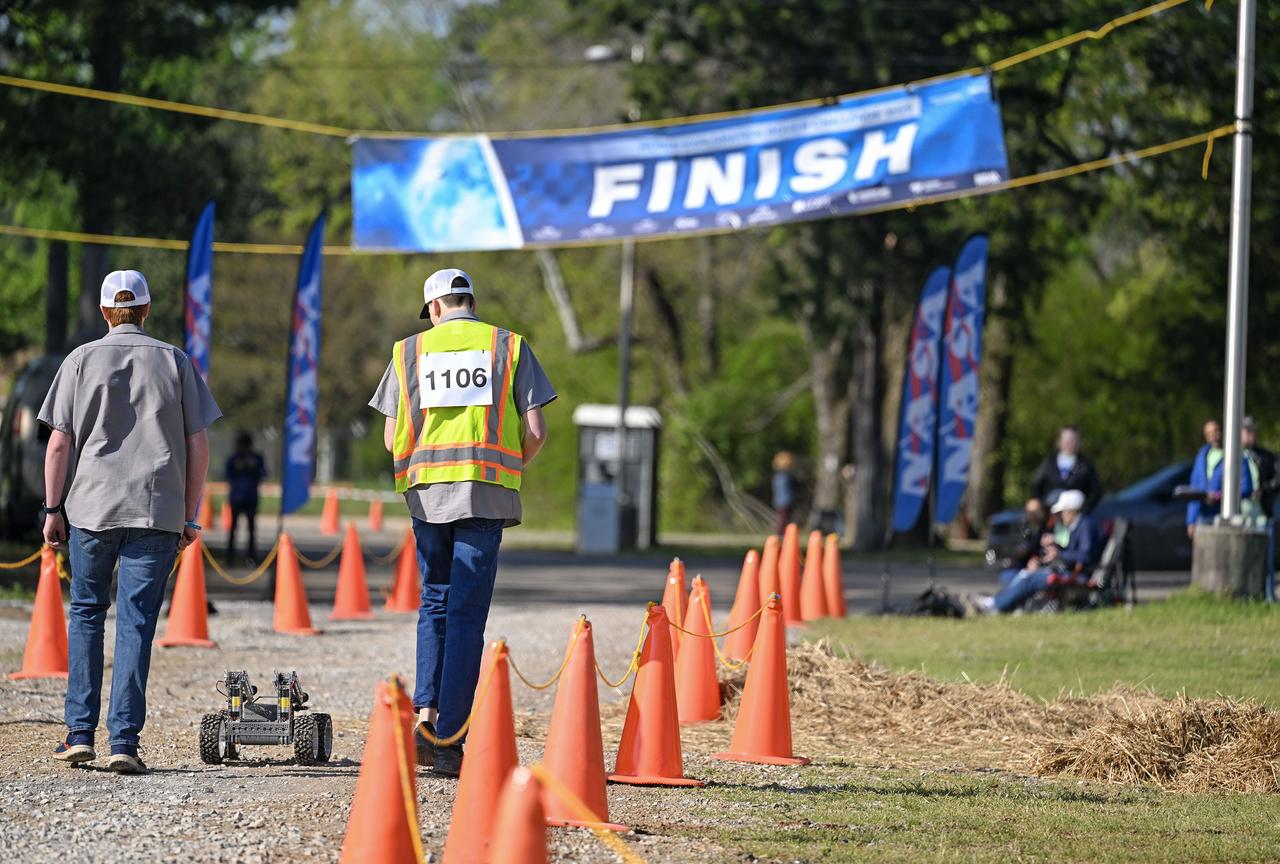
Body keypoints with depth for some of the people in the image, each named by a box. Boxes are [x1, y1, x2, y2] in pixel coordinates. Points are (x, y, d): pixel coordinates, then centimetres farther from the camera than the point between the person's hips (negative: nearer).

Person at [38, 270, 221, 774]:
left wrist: (53, 508, 6)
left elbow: (60, 443, -1)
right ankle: (124, 742, -7)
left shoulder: (81, 360, 3)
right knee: (136, 623, 0)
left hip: (91, 506, 0)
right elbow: (198, 446, 4)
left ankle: (80, 733, 8)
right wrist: (189, 515, 11)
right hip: (157, 511, 0)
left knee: (86, 613, 14)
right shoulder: (175, 362, 6)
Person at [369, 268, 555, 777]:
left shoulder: (410, 351, 9)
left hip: (426, 488, 1)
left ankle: (426, 711, -2)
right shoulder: (510, 347, 6)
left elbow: (392, 438, 4)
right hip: (487, 495, -1)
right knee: (466, 614, 0)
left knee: (435, 601, 16)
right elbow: (535, 431, -1)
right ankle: (448, 741, -3)